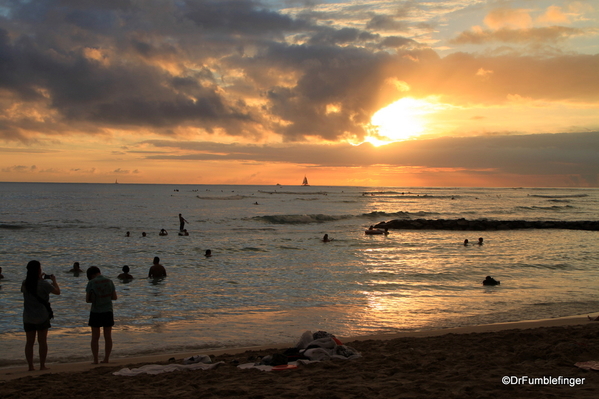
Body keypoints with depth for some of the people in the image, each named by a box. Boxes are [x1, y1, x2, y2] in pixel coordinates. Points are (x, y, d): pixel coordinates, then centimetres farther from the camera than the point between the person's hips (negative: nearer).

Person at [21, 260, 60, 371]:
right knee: (42, 341, 6)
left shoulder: (25, 284, -1)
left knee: (29, 342, 9)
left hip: (28, 317, 4)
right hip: (42, 316, -4)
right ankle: (42, 365, 8)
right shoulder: (43, 284, -15)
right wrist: (54, 281, 11)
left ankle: (31, 366, 9)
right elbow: (57, 291, -6)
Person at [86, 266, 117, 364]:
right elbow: (114, 297, 6)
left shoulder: (91, 283, -9)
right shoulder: (109, 282, 1)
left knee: (95, 337, 7)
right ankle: (106, 359, 11)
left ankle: (95, 360, 7)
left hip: (96, 313, -3)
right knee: (108, 337, 9)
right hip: (108, 312, 3)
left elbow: (87, 300, -6)